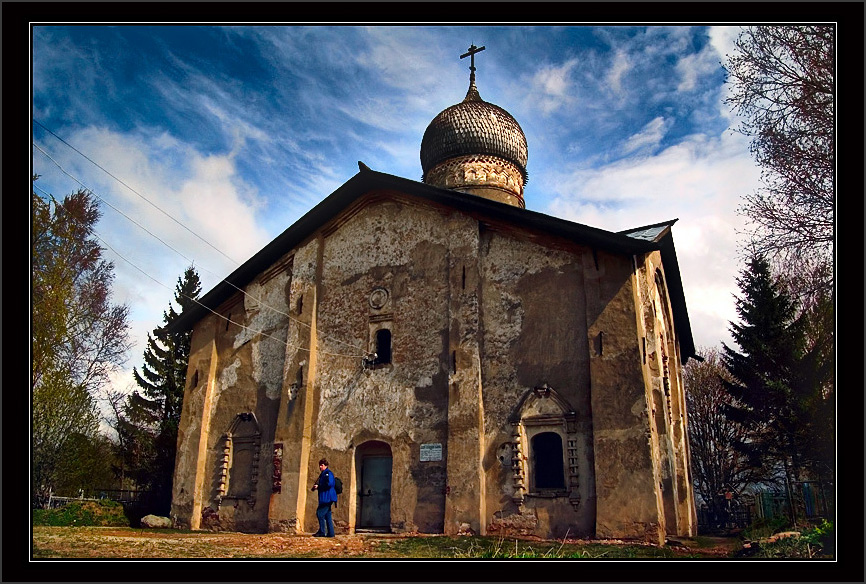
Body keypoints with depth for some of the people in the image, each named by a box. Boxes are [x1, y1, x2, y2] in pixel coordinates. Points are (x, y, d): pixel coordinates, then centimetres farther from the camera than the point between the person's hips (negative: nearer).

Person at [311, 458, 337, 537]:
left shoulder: (328, 473, -10)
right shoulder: (323, 474, 20)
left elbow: (329, 484, -23)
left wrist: (318, 486, -16)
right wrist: (316, 487, 9)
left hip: (327, 498, -10)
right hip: (324, 498, 10)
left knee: (320, 514, -10)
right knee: (327, 515, 9)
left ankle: (322, 532, -5)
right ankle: (330, 533, 12)